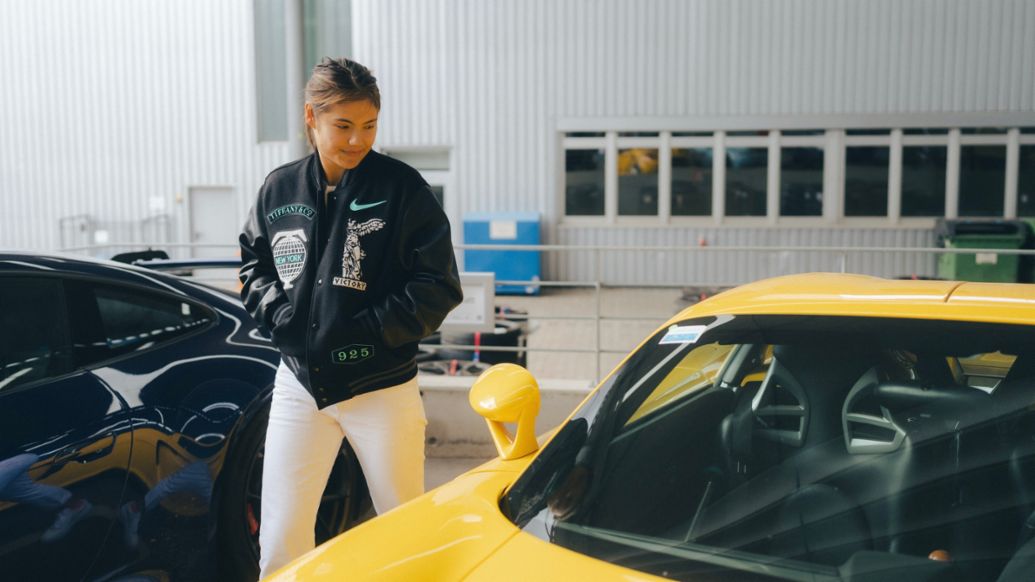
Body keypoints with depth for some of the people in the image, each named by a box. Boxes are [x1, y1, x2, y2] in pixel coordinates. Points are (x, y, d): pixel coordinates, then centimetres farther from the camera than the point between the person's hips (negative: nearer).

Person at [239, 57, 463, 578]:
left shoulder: (401, 188, -7)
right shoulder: (279, 189, 2)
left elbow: (437, 286, -8)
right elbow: (252, 266, 15)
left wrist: (364, 331, -16)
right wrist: (280, 313, -5)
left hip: (382, 388, -2)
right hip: (299, 384, 3)